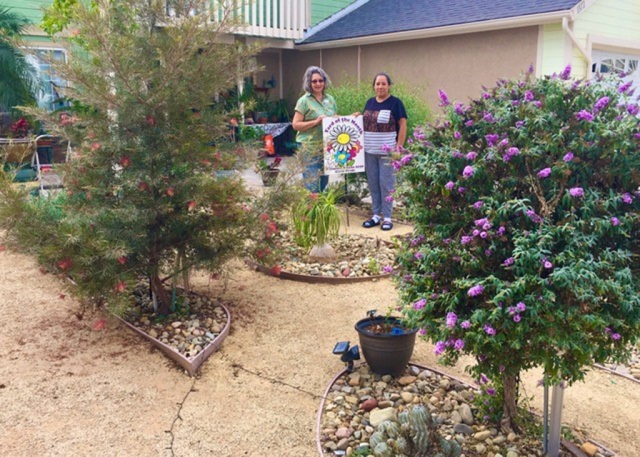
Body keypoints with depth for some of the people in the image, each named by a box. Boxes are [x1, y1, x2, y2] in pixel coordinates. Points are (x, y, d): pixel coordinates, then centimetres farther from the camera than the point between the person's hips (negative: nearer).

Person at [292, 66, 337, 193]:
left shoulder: (330, 99, 10)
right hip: (309, 149, -6)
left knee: (324, 186, 14)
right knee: (312, 188, -6)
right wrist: (315, 122, -19)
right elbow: (295, 125, -10)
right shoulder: (304, 100, -7)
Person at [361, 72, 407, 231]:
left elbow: (403, 125, -7)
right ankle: (376, 215, 19)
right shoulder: (370, 102, 11)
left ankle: (387, 217, 8)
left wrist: (399, 148, -12)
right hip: (369, 151, 5)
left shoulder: (395, 102, -5)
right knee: (372, 183, 9)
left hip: (387, 151, -5)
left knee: (386, 183, -1)